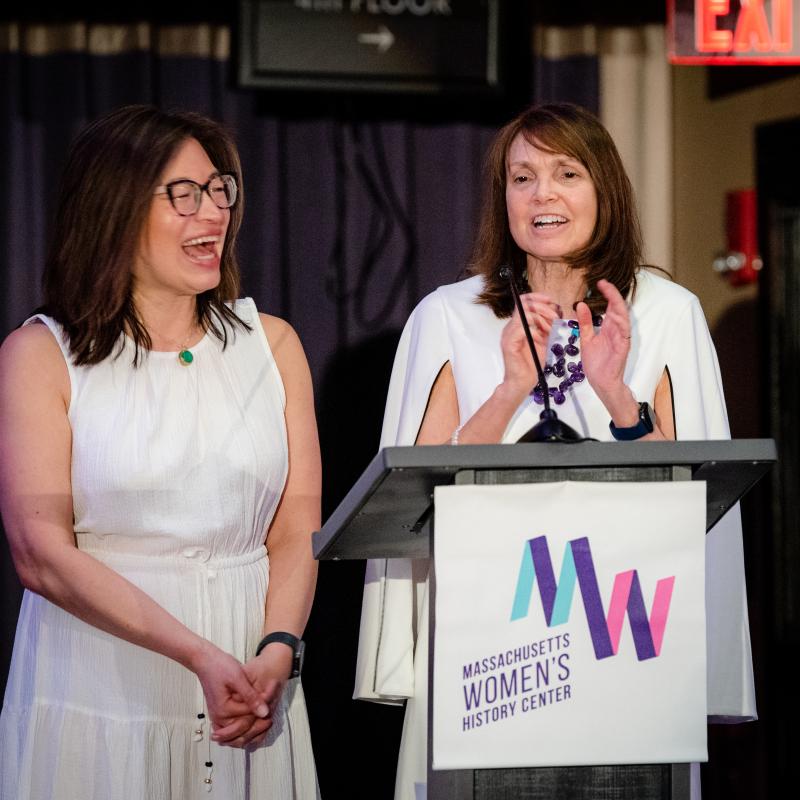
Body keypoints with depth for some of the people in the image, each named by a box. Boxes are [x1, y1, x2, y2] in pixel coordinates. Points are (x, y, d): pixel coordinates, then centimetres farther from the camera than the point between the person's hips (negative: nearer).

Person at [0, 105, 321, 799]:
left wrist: (278, 653, -16)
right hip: (98, 704, -3)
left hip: (252, 704, 3)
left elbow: (297, 533, 3)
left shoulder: (271, 344, 9)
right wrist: (201, 656, -19)